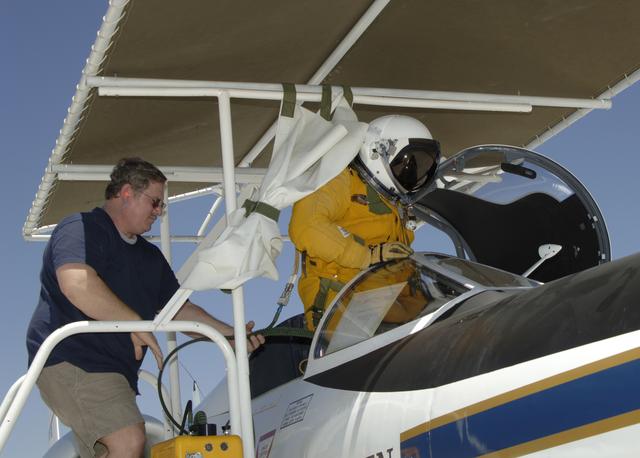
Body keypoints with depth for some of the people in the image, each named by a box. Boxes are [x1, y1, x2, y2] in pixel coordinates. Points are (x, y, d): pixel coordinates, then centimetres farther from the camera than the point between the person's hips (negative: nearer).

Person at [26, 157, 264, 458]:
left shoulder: (150, 256, 25)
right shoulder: (82, 229, -6)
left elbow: (180, 309, 26)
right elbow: (75, 283, -25)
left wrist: (229, 335, 13)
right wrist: (136, 323, -18)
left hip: (115, 371, 10)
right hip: (71, 360, -10)